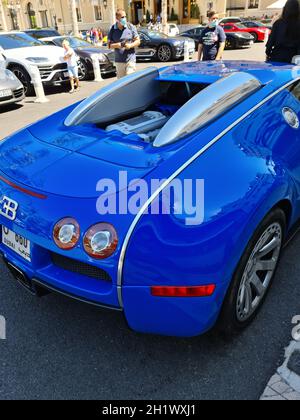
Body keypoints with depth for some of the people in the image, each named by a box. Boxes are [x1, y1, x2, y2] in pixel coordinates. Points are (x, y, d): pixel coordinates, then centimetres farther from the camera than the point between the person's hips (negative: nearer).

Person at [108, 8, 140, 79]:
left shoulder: (131, 27, 2)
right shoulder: (113, 30, 4)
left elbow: (138, 41, 4)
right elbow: (109, 45, 5)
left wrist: (130, 45, -15)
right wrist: (118, 45, -14)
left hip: (130, 59, -2)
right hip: (119, 61, 2)